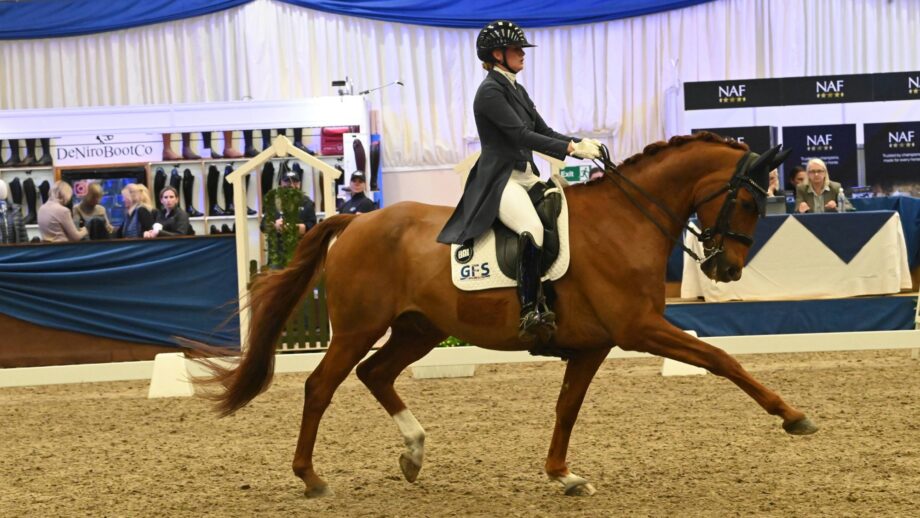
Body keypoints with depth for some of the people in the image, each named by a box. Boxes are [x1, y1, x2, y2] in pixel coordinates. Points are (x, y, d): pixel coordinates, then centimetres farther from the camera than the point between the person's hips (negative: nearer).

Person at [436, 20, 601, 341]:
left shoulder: (517, 91, 18)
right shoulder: (490, 91, -11)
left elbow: (543, 131, 16)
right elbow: (521, 135, -19)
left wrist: (580, 143, -1)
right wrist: (571, 149, -22)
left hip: (526, 175, 10)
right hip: (499, 179, -10)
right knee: (533, 228, -34)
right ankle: (530, 311, -33)